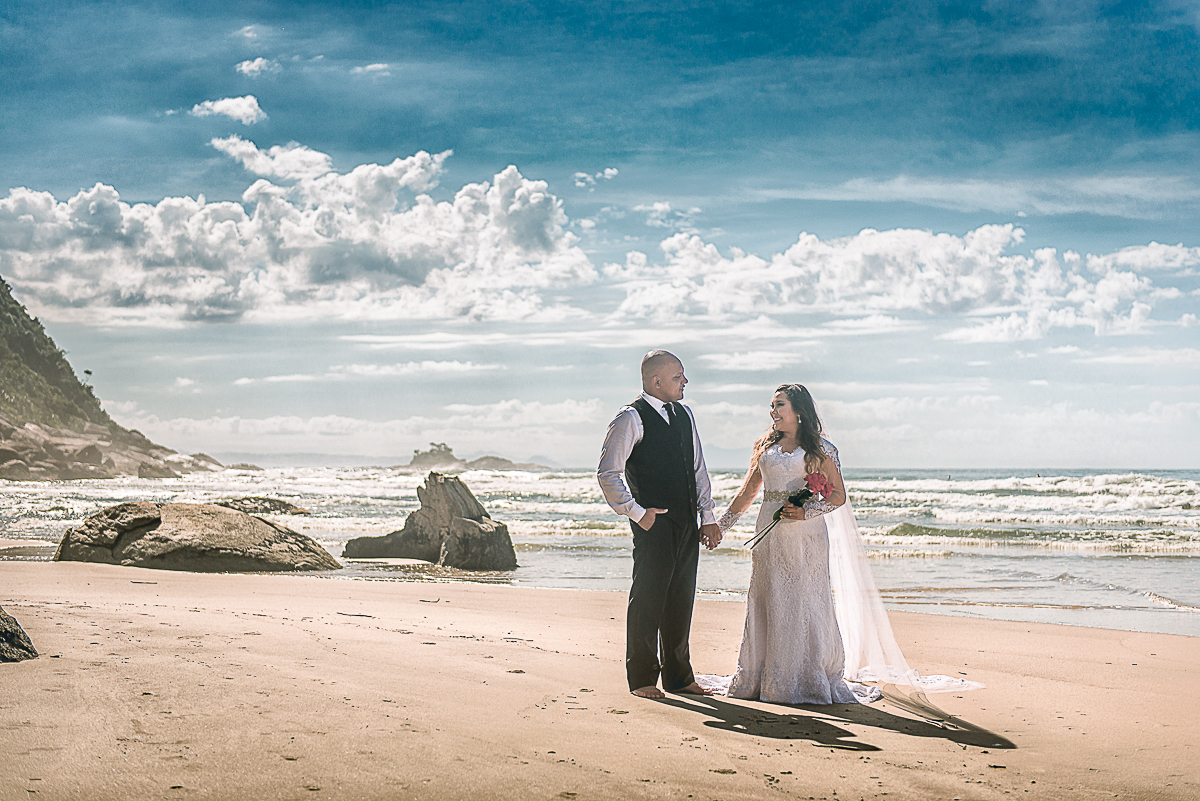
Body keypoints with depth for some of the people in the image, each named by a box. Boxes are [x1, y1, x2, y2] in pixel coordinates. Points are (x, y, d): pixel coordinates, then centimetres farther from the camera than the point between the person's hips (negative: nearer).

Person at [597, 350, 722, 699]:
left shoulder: (684, 414, 14)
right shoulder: (631, 418, -9)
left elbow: (698, 469, 17)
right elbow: (608, 473, -11)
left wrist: (708, 517, 11)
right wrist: (637, 513, -12)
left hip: (687, 524, 7)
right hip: (655, 523, -7)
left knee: (681, 601, 12)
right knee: (648, 601, -2)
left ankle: (678, 676, 22)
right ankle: (642, 679, 9)